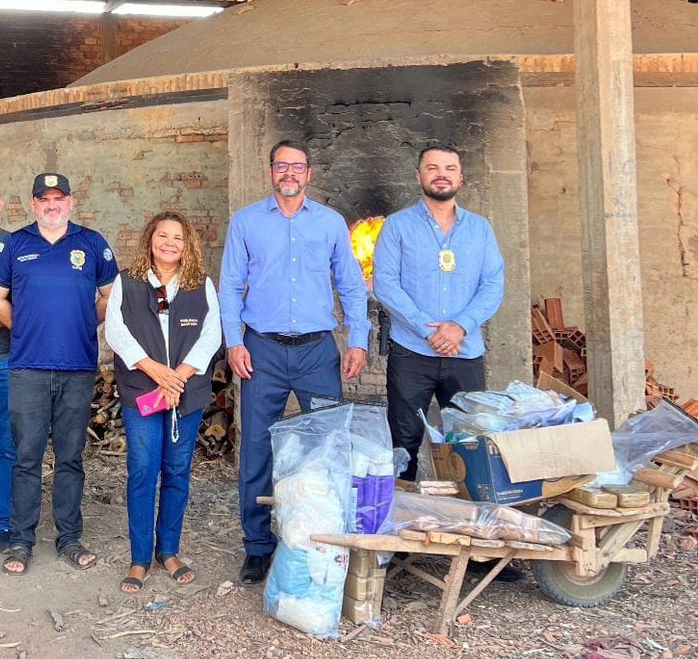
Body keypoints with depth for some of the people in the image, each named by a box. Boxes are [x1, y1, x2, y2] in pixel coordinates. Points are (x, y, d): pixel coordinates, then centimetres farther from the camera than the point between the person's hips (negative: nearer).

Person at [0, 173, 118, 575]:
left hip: (79, 369, 0)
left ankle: (70, 538, 18)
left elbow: (111, 295, 13)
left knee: (71, 458, 8)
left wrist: (88, 326, 6)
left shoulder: (92, 243, 7)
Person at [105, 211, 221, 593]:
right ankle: (140, 559, 5)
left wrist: (179, 376, -12)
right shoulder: (126, 283, 6)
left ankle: (168, 551, 19)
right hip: (140, 392, -1)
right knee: (142, 472, -4)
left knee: (177, 473, 6)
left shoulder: (202, 286, 8)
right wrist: (155, 370, -14)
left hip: (189, 394, 1)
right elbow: (115, 331, -3)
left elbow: (211, 336, 0)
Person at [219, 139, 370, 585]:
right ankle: (258, 547, 16)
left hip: (318, 350, 1)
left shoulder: (331, 222, 9)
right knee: (257, 451, 3)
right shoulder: (246, 222, 8)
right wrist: (234, 342, -4)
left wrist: (359, 342, -1)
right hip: (263, 351, 0)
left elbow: (352, 286, 9)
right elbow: (231, 286, 7)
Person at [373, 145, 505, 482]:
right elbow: (384, 283, -7)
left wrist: (461, 325, -14)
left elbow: (493, 286, 3)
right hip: (410, 353, -2)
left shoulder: (480, 228, 11)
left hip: (466, 353, 2)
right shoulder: (398, 225, 3)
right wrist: (427, 330, -16)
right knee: (405, 442, 3)